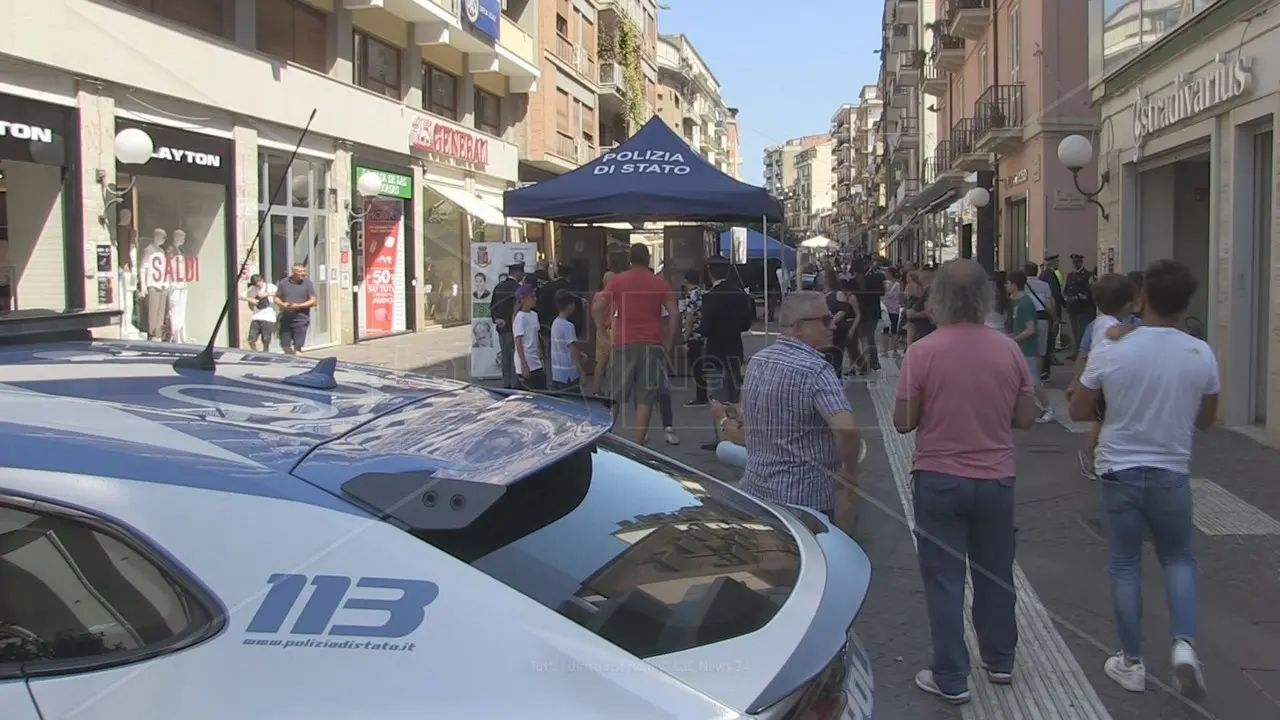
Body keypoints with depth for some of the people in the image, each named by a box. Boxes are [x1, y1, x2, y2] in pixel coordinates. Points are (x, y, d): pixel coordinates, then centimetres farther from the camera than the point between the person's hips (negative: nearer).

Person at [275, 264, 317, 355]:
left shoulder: (307, 283, 0)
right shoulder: (284, 283, 6)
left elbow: (313, 301, -4)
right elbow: (276, 299, 12)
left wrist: (299, 306, -16)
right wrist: (283, 304, -9)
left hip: (301, 319, -3)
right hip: (285, 319, 3)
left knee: (297, 347, -5)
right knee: (284, 345, 7)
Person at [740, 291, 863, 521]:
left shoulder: (757, 360, 5)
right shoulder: (817, 371, -20)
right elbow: (847, 429, -30)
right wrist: (850, 471, -12)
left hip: (754, 487, 8)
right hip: (805, 498, -7)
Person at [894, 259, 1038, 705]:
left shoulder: (923, 351, -14)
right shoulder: (1008, 349, -4)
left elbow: (903, 422, -10)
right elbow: (1025, 417, 1)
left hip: (939, 478, -3)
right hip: (995, 478, 3)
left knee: (944, 579, 6)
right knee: (995, 573, 19)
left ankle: (950, 678, 11)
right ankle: (1000, 660, 33)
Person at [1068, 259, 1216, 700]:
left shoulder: (1110, 352, -14)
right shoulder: (1201, 355, -9)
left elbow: (1078, 412, -3)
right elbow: (1205, 420, 5)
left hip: (1120, 471, -1)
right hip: (1172, 474, 1)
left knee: (1125, 566, 11)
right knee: (1179, 560, 20)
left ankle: (1131, 663, 19)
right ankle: (1184, 643, 0)